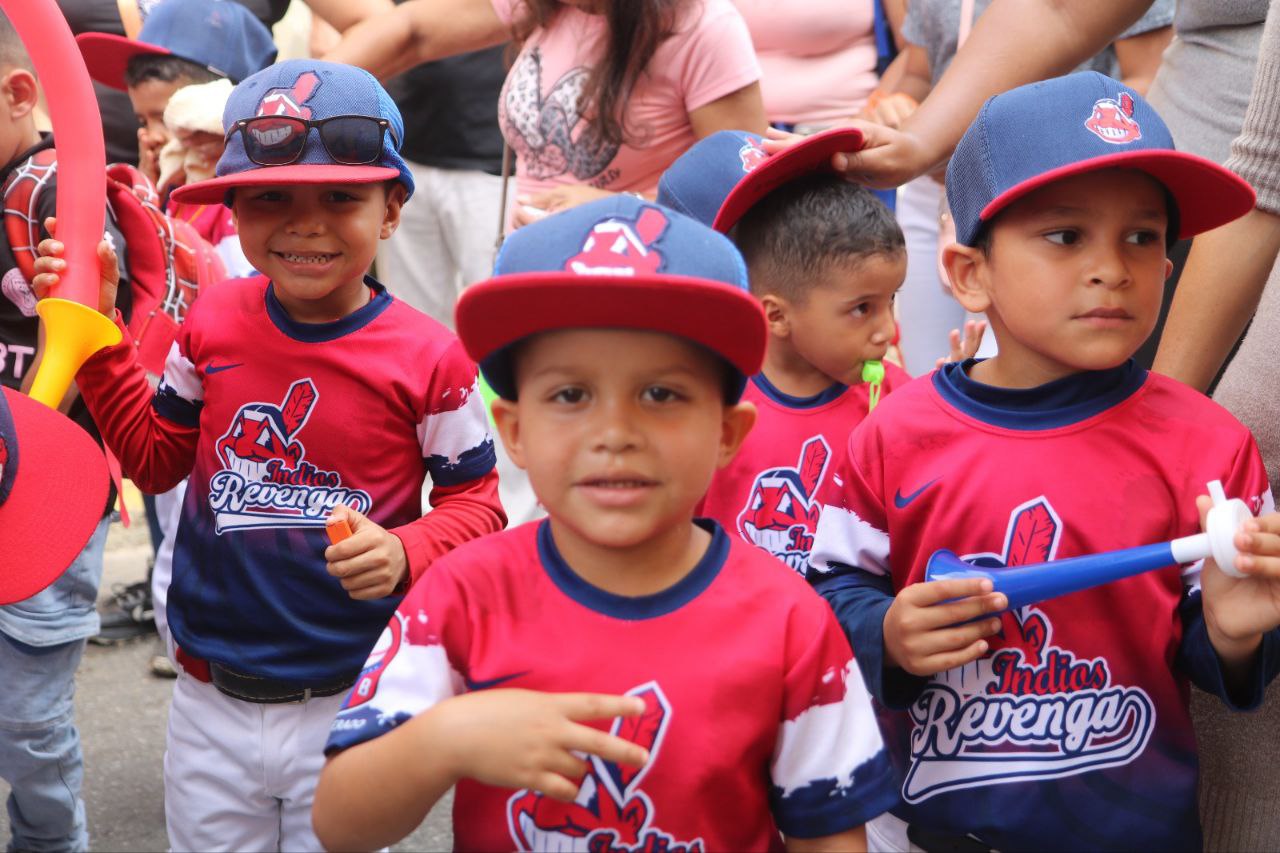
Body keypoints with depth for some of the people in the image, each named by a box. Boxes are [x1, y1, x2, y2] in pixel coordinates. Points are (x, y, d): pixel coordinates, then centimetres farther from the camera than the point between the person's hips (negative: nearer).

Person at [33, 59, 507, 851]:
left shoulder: (428, 358, -14)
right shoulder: (214, 323, -3)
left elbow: (474, 502, -5)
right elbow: (154, 457, 10)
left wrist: (405, 553, -25)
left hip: (347, 714, -3)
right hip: (211, 704, 4)